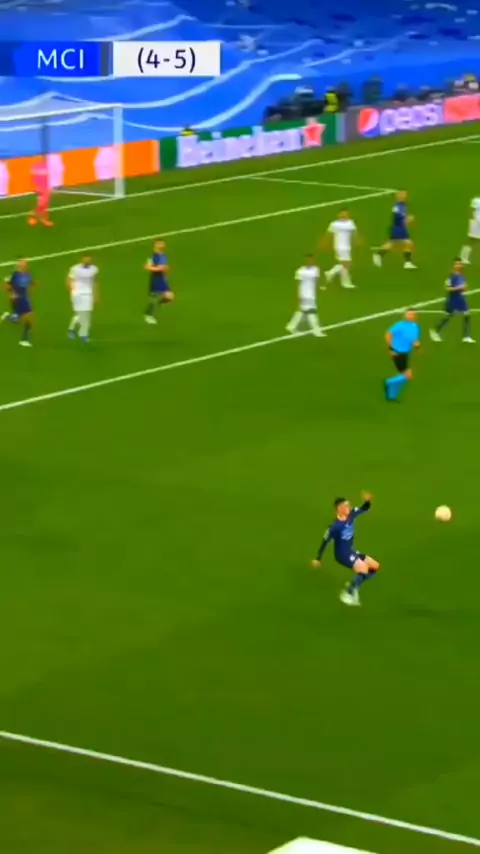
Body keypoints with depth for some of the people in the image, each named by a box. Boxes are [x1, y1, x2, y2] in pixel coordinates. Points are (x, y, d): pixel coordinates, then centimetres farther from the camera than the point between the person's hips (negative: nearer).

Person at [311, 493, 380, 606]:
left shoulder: (351, 515, -6)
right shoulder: (335, 526, -24)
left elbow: (365, 509, 2)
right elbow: (325, 542, -15)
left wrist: (367, 500, -21)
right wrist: (318, 559, -9)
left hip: (351, 551, 8)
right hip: (342, 554, -8)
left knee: (375, 566, 6)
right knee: (363, 568, -27)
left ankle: (353, 586, 17)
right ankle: (348, 593, -10)